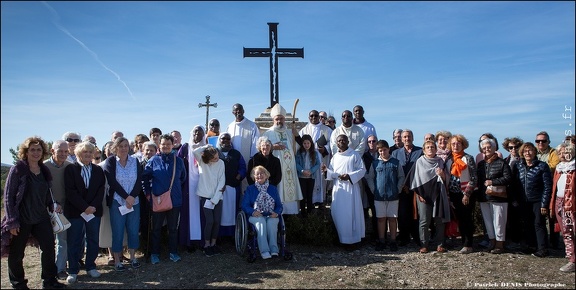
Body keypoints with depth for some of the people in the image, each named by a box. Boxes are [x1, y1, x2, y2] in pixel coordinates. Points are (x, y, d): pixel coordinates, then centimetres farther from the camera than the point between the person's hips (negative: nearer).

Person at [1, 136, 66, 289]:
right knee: (16, 253, 8)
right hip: (21, 219, -4)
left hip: (41, 218, 5)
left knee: (49, 247, 3)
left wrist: (53, 206, -2)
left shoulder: (45, 170, 7)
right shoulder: (17, 169, -9)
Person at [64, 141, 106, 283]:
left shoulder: (98, 170, 9)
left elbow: (101, 190, 3)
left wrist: (94, 206, -10)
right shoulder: (70, 169, -1)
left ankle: (91, 266, 22)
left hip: (94, 210, 3)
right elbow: (70, 191, -9)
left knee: (93, 240, 9)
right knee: (74, 242, 4)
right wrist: (85, 207, -14)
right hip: (75, 211, -3)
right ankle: (73, 271, 14)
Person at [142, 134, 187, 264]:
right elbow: (144, 177, 2)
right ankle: (154, 253, 21)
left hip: (175, 200, 2)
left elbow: (183, 179, 13)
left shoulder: (178, 161, 3)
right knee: (156, 228, 9)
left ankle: (173, 252, 23)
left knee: (173, 228, 11)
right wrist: (148, 192, -2)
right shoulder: (154, 160, -3)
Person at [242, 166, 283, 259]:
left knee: (271, 222, -34)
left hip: (271, 216, 1)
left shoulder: (273, 189, 20)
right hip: (256, 216, -1)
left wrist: (276, 213, -9)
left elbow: (279, 205, 14)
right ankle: (264, 251, -44)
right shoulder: (250, 189, 16)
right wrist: (253, 212, -17)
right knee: (261, 222, -35)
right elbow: (244, 205, 4)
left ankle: (274, 250, -40)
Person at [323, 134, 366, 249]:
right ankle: (341, 238, 14)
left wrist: (349, 176, -17)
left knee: (350, 213, -3)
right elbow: (333, 174, 14)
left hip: (351, 187, -4)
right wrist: (327, 170, -7)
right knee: (338, 214, 3)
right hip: (338, 188, 5)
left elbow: (362, 170, -5)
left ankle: (350, 240, 4)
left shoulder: (355, 155, -1)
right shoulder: (335, 157, 14)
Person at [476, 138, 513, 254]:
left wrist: (492, 182, -16)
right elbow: (477, 179, 18)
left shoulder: (501, 163, -4)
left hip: (498, 198, -6)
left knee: (498, 222, 0)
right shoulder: (481, 164, 14)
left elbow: (508, 178, -12)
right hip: (484, 198, 6)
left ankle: (500, 244, 10)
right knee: (488, 221, 11)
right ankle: (492, 241, 23)